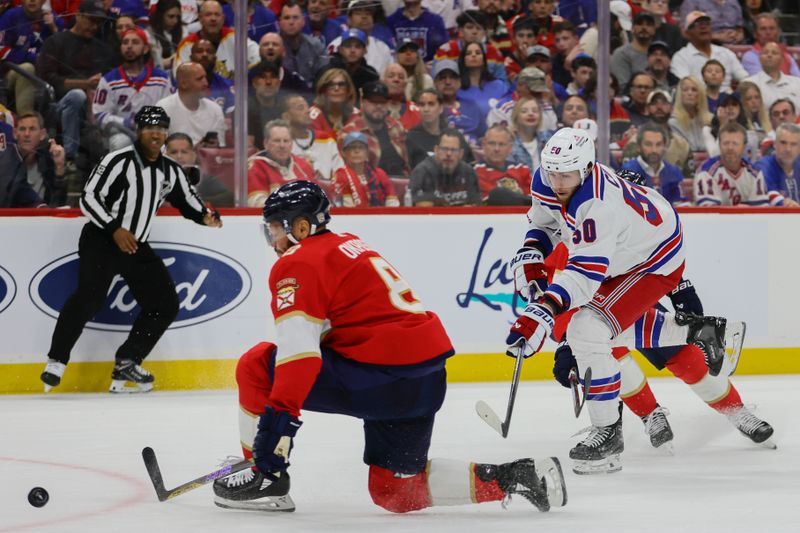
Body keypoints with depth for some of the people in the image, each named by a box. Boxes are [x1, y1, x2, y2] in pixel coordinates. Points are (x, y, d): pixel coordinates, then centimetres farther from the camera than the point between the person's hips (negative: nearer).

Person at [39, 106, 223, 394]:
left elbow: (187, 200, 18)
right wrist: (114, 229, -23)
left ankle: (126, 363, 10)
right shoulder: (119, 161, -12)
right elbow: (88, 198, -14)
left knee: (165, 304, 2)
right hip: (100, 241, -7)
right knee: (89, 296, -27)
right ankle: (56, 361, -23)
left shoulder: (171, 171, 8)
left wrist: (206, 216, -4)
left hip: (137, 247, 7)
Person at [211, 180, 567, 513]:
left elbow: (299, 349, -20)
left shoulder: (299, 263, -7)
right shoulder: (348, 245, 22)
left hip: (383, 380, -9)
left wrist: (279, 416, -22)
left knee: (258, 365, 0)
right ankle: (515, 478, 8)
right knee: (394, 492, 18)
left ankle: (267, 479, 3)